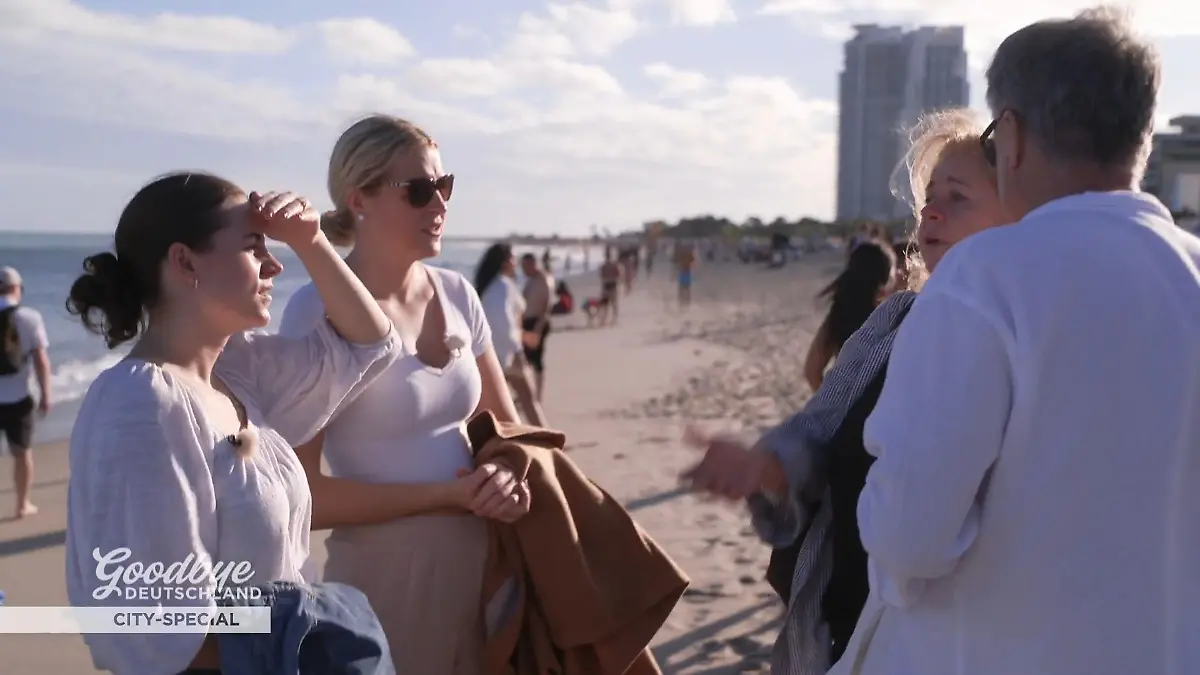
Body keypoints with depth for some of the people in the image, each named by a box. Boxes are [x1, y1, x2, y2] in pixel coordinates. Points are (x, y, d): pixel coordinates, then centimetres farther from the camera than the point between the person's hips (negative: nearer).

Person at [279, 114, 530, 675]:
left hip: (481, 563, 6)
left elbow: (505, 425, 12)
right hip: (386, 574, -6)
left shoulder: (457, 295, 3)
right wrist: (447, 494, -18)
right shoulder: (319, 312, -15)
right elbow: (300, 494, -18)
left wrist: (510, 477, -10)